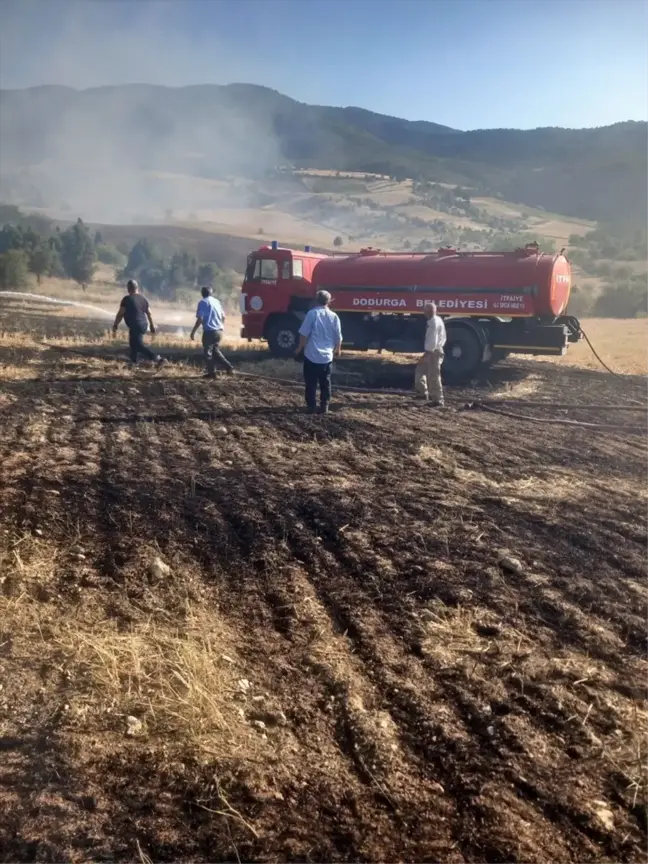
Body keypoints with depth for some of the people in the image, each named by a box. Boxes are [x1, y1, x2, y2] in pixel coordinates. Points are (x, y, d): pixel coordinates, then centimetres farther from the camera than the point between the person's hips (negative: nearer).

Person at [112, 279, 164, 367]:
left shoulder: (127, 299, -10)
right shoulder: (143, 299, 10)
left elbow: (120, 314, -11)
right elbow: (149, 314, 13)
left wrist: (115, 326, -4)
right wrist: (152, 327, 20)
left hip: (135, 326, -8)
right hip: (143, 325, 8)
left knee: (139, 346, -7)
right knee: (133, 343, 22)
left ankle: (157, 358, -19)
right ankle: (133, 362, 23)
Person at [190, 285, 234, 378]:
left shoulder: (203, 302, -7)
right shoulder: (217, 301, 12)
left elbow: (199, 319, -13)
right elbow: (223, 317, 16)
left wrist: (193, 332, -7)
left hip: (209, 331, -6)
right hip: (219, 331, 6)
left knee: (208, 352, 5)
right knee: (216, 351, 20)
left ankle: (211, 372, 7)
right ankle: (228, 366, 10)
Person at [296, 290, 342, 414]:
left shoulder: (312, 313, -9)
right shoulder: (333, 316, 1)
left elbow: (304, 334, -11)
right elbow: (338, 337, 6)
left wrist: (299, 348, 3)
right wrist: (337, 350, 24)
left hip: (312, 355, -3)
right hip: (327, 356, 3)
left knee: (311, 383, 4)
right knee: (325, 382, 13)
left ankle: (311, 406, 5)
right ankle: (324, 406, 14)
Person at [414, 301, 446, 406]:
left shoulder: (434, 322, -17)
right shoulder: (436, 320, 15)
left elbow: (433, 340, -24)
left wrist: (426, 354, -23)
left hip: (433, 352, -11)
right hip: (433, 351, 11)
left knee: (433, 376, -5)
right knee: (420, 369, 18)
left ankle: (438, 401, 0)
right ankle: (424, 393, 21)